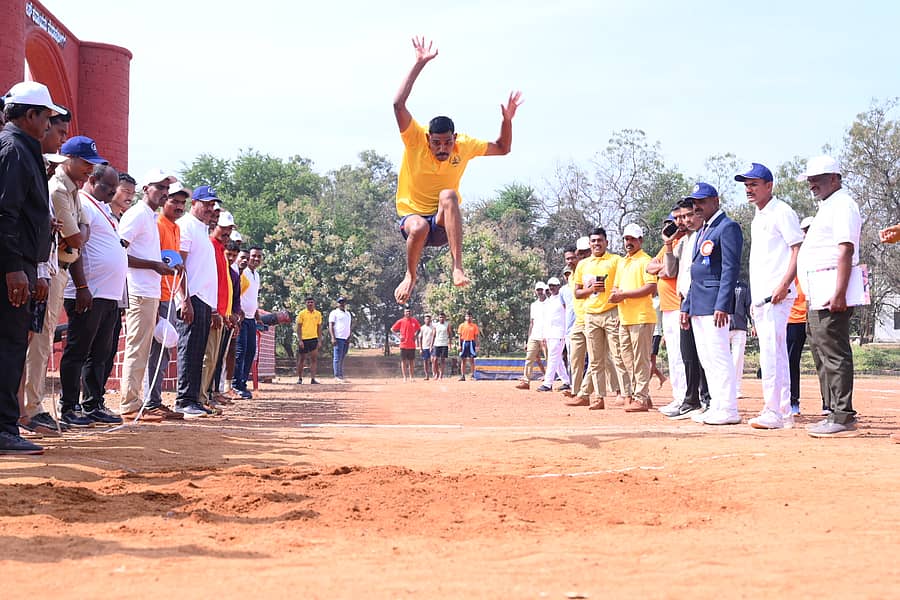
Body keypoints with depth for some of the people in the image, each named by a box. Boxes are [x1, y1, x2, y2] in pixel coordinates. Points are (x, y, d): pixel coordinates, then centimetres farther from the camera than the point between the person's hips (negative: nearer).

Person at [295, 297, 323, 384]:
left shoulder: (318, 314, 8)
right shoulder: (302, 313, -1)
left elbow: (319, 328, 12)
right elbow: (299, 328, -2)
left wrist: (320, 340, 6)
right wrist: (300, 340, -10)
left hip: (314, 339, 2)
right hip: (304, 339, -2)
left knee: (314, 359, -7)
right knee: (301, 359, 5)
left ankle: (313, 378, -8)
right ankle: (300, 378, 17)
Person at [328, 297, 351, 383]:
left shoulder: (348, 314, 22)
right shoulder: (334, 313, 1)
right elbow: (331, 326, -6)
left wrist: (349, 337, 11)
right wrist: (333, 338, -16)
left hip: (346, 339, 7)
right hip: (338, 338, -7)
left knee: (342, 359, 7)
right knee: (337, 358, -7)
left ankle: (341, 376, 8)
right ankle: (337, 376, -8)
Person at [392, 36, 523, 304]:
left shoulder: (465, 146, -5)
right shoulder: (416, 140, -13)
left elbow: (502, 148, 11)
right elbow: (398, 104, -28)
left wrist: (507, 119, -6)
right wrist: (419, 64, -30)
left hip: (444, 222, 2)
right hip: (412, 214, -1)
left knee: (448, 194, -34)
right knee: (419, 227, -40)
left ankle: (458, 267, -40)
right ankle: (410, 276, -9)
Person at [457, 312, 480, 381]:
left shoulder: (474, 326, 6)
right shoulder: (462, 325, 8)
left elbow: (476, 337, 4)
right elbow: (460, 336, 5)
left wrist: (476, 346, -4)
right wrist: (459, 345, -4)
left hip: (471, 343, -1)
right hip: (464, 343, 1)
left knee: (472, 359, -1)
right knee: (463, 360, 2)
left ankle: (473, 375, 1)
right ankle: (462, 376, 3)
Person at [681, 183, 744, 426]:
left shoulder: (727, 227, -7)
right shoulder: (702, 232, 22)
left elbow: (731, 268, -15)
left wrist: (722, 305, -22)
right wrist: (686, 307, 20)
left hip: (714, 304, -10)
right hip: (698, 305, 10)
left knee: (719, 358, -11)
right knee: (706, 359, 10)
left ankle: (728, 411, -9)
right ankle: (716, 406, 14)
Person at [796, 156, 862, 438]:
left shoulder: (842, 204, -8)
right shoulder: (826, 207, 24)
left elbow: (846, 250, -19)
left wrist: (839, 293, -26)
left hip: (832, 295, -11)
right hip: (818, 296, 11)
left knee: (835, 354, -12)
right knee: (822, 353, 13)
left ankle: (843, 418, -12)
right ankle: (834, 412, 18)